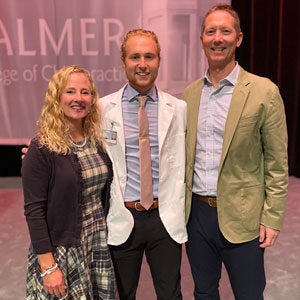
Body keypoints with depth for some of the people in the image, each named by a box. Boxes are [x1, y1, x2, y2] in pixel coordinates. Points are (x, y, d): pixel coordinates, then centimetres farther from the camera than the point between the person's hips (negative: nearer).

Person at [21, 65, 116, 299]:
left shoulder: (97, 141, 2)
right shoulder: (42, 149, -14)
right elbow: (34, 211, -15)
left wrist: (104, 236, 7)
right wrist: (48, 267, -16)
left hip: (100, 245, 5)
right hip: (62, 251, -5)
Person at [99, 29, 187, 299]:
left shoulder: (179, 108, 1)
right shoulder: (103, 108, -2)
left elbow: (184, 163, 4)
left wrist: (179, 212, -1)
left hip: (165, 218, 1)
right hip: (122, 219, 0)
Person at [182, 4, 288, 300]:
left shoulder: (264, 92, -9)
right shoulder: (189, 94, 4)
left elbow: (277, 163, -6)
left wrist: (272, 218, -8)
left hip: (240, 218, -3)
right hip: (196, 212, 4)